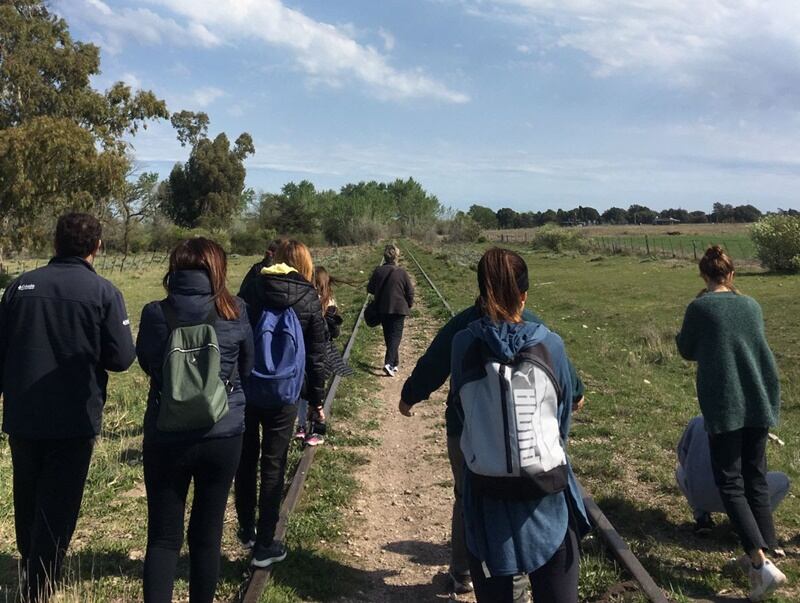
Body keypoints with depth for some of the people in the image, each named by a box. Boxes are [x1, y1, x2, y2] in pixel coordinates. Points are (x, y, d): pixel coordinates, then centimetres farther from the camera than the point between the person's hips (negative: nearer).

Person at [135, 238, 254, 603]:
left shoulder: (154, 314, -8)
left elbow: (146, 365, 9)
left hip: (165, 437, 0)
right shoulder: (235, 313, -7)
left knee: (163, 537, 11)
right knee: (206, 535, 14)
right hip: (222, 435, 1)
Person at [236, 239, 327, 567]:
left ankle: (246, 530, 32)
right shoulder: (310, 299, -3)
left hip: (243, 389, 2)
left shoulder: (252, 288, 0)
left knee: (245, 461, 17)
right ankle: (264, 545, 14)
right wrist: (316, 400, 9)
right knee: (273, 467, 8)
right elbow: (315, 356, 0)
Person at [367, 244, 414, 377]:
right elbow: (410, 292, -6)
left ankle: (394, 363, 24)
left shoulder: (378, 271, -4)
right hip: (399, 309, -3)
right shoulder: (401, 272, -12)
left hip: (383, 310, 3)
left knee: (388, 336, 15)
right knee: (396, 336, 0)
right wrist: (410, 304, 12)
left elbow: (370, 289, 5)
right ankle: (389, 363, -17)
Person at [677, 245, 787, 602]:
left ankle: (762, 564, -11)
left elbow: (687, 351, 5)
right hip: (759, 402, 5)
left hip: (723, 406, -5)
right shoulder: (752, 306, 7)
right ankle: (766, 554, 17)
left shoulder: (699, 308, -8)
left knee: (730, 484, 0)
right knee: (756, 480, 14)